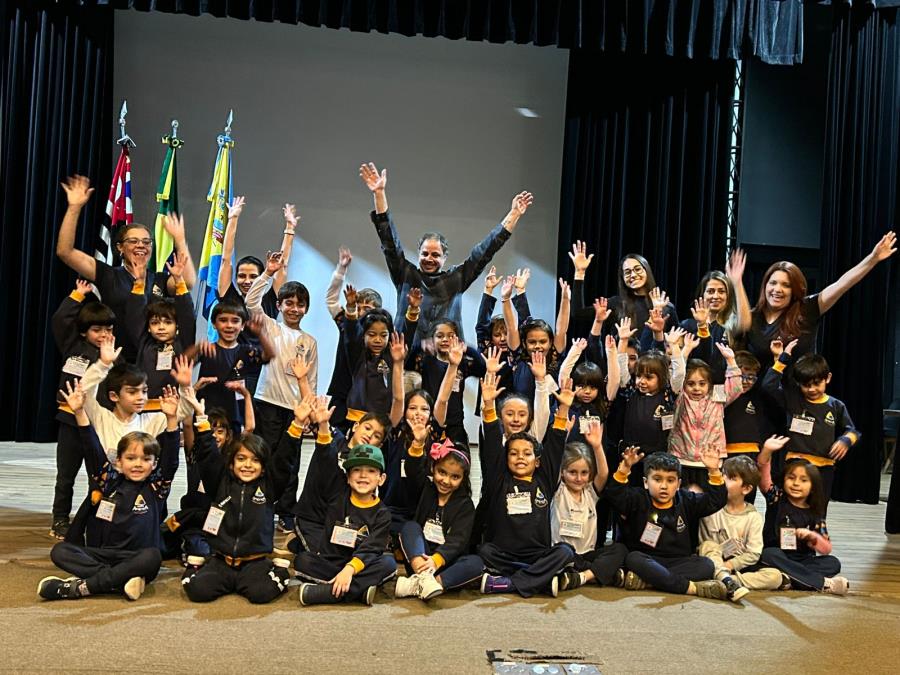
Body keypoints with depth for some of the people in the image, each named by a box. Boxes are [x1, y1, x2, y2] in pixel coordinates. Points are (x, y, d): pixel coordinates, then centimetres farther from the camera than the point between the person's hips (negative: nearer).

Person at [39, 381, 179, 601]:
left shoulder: (156, 487, 4)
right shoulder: (109, 482, 8)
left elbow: (170, 457, -7)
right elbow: (92, 450, 2)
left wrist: (171, 419, -19)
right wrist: (79, 413, -7)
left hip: (135, 561, -2)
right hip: (101, 556, 3)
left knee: (152, 556, -35)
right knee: (60, 551, -19)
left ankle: (81, 586, -30)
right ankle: (120, 582, -32)